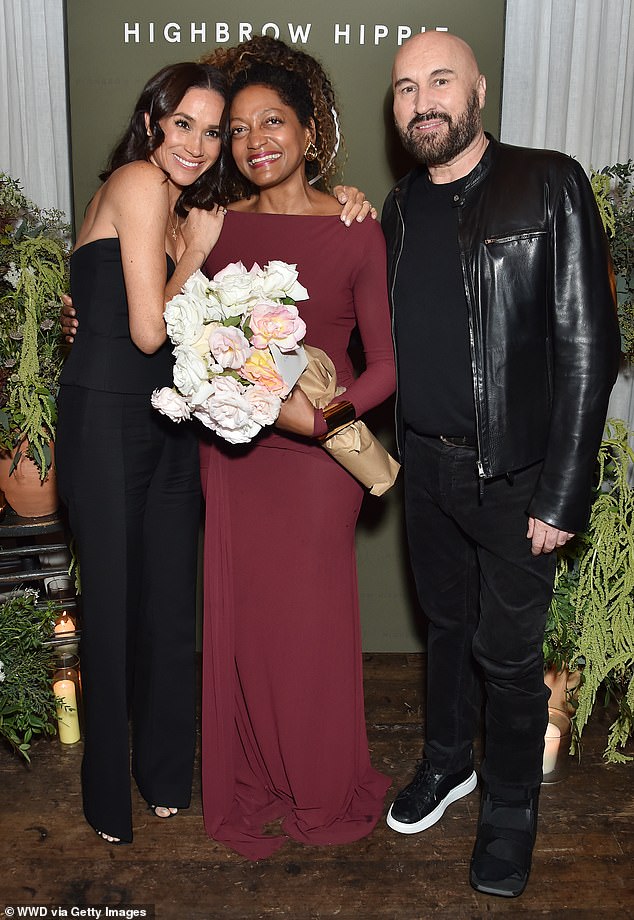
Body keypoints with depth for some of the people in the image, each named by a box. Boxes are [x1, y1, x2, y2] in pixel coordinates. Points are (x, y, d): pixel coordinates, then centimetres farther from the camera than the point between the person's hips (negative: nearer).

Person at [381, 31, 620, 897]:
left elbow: (588, 346, -13)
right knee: (446, 623, 20)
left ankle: (511, 810, 30)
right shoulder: (399, 207, 6)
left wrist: (562, 497, -16)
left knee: (508, 651, 7)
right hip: (427, 463, 5)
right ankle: (447, 761, 43)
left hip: (515, 475, -4)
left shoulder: (549, 185, -10)